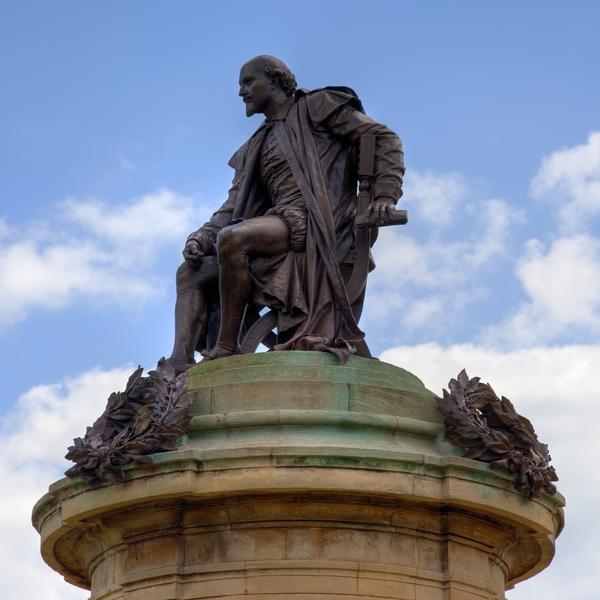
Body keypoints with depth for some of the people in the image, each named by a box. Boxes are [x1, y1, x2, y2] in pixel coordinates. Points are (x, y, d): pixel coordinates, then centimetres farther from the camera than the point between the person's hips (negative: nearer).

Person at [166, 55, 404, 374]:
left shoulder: (316, 107, 8)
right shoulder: (255, 149, 28)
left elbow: (384, 139, 3)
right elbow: (234, 206, 19)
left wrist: (385, 196, -11)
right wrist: (203, 236, 0)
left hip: (314, 225, -8)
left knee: (232, 239, -32)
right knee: (191, 272, -3)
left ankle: (226, 347, -28)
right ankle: (179, 365, -22)